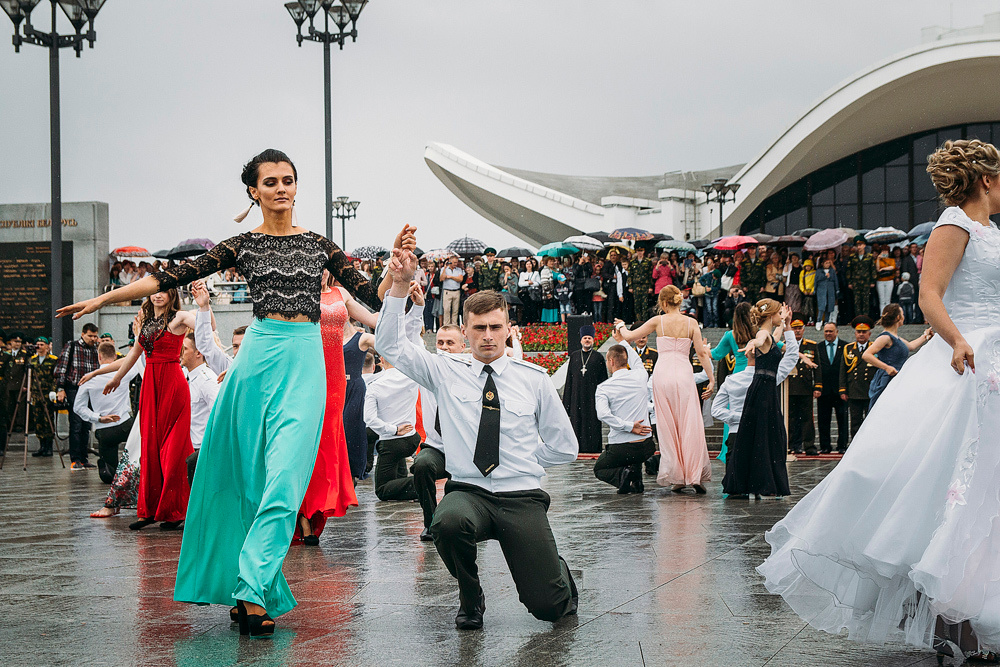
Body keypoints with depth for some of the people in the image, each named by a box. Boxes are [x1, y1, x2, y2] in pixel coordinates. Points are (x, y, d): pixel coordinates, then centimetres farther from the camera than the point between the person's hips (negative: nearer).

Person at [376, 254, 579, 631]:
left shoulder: (533, 379, 5)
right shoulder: (446, 373, 6)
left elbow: (565, 448, 12)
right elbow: (389, 344, -3)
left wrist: (519, 458, 4)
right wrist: (400, 286, -13)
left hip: (522, 497, 0)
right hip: (468, 492, 0)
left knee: (548, 607, -11)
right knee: (448, 521, -38)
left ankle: (558, 572, 30)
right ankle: (470, 600, -6)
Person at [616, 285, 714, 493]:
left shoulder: (658, 321, 2)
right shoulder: (691, 323, 4)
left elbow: (629, 337, 9)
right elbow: (702, 353, 0)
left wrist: (621, 326, 30)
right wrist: (711, 379, 4)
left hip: (663, 373, 0)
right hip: (684, 373, 0)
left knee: (668, 427, 5)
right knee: (690, 425, 0)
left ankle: (676, 478, 5)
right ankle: (695, 475, -7)